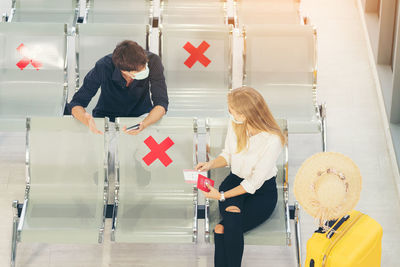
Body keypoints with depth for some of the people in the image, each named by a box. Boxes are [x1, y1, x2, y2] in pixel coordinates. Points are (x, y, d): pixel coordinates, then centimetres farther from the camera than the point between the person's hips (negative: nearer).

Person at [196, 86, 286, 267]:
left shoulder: (272, 140, -25)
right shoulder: (235, 125, -7)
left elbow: (254, 183, -19)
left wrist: (222, 196, -19)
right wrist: (211, 164, -6)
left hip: (262, 192, -4)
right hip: (235, 180, 4)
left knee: (223, 229, -29)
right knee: (231, 222, -30)